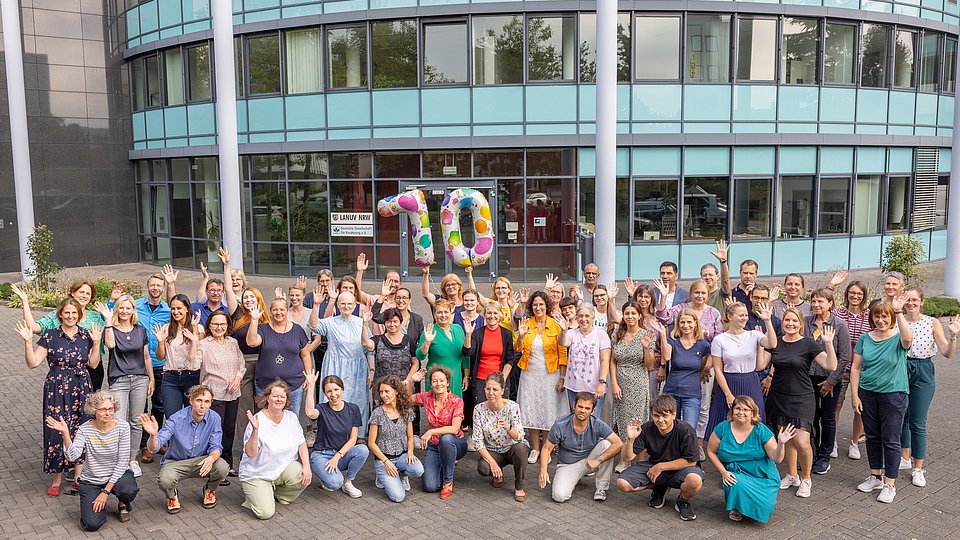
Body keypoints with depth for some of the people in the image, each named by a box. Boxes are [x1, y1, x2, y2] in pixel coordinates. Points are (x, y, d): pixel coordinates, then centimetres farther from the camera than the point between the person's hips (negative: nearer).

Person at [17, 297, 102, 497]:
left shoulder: (86, 335, 4)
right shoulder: (50, 336, -4)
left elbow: (93, 363, 4)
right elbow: (33, 362, -6)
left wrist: (96, 342, -5)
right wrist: (28, 341, -17)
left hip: (81, 390, 2)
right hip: (57, 389, -2)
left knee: (80, 431, 7)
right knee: (57, 432, -1)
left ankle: (79, 477, 20)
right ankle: (56, 480, 14)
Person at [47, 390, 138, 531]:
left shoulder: (122, 427, -13)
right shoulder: (84, 429, -11)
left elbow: (122, 462, -12)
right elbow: (72, 457, -24)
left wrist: (106, 491, -15)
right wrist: (65, 433, -36)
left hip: (117, 475, 0)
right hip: (91, 481, 1)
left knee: (128, 490, -35)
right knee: (91, 524, -15)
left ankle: (123, 504, 4)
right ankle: (99, 504, 21)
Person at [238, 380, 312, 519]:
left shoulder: (291, 417, -1)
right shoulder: (258, 421, -17)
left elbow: (301, 443, 2)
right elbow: (250, 453, -22)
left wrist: (306, 466, -13)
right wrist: (255, 430, -37)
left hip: (285, 467, 4)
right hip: (257, 474, -4)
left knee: (304, 477, -26)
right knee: (266, 513, -17)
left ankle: (280, 496, 8)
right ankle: (253, 495, 19)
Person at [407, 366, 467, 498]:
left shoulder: (456, 401, -15)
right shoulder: (427, 398, -4)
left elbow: (455, 429, -24)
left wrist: (431, 432, -30)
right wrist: (411, 381, -5)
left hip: (454, 444, -3)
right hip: (433, 446, 3)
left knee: (445, 438, -40)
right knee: (430, 487, -17)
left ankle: (448, 481, -18)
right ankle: (446, 465, 19)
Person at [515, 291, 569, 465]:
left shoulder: (555, 325, -5)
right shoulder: (526, 324, 3)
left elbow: (563, 353, -5)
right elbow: (518, 349, 6)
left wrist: (562, 377, -10)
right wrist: (521, 336, -14)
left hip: (550, 374, -2)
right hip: (530, 374, 2)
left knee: (548, 411, 3)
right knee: (531, 411, 5)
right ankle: (535, 449, 17)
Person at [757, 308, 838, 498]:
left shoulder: (808, 344, -6)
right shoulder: (775, 342, 5)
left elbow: (830, 366, -15)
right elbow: (760, 365, 0)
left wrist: (829, 344, -26)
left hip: (802, 398, -4)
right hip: (778, 397, 4)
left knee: (802, 442, -11)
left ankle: (806, 479, 12)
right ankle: (791, 476, 28)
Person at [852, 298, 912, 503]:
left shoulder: (898, 338, -7)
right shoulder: (865, 338, 3)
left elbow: (908, 338, -34)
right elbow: (855, 368, 3)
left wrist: (899, 312, -35)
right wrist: (855, 395, -1)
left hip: (893, 395, -4)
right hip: (868, 393, 4)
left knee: (891, 440, 2)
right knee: (872, 437, 15)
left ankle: (890, 484, 12)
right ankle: (875, 477, 30)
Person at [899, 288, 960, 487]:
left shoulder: (932, 323, -5)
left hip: (923, 374, -2)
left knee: (918, 424, 1)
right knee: (900, 418, 14)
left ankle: (918, 469, 13)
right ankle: (905, 458, 34)